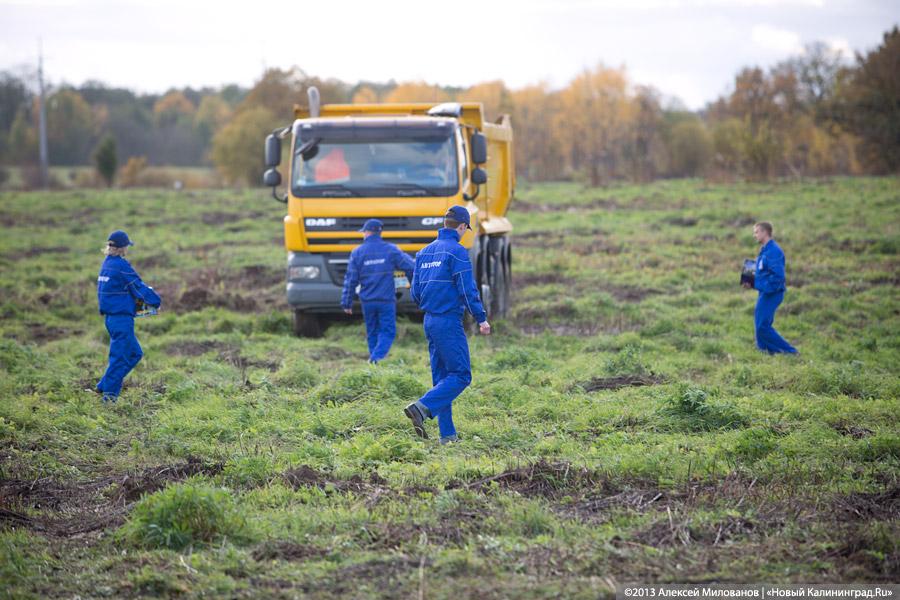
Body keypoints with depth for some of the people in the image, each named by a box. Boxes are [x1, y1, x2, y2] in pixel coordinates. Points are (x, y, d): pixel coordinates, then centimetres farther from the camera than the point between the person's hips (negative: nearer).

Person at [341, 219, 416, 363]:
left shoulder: (357, 252, 0)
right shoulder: (390, 250, -3)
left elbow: (350, 280, 0)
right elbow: (410, 267, -4)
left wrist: (346, 303, 6)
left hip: (367, 301, 2)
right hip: (386, 300, -2)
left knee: (372, 333, 15)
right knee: (387, 332, 0)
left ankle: (374, 360, 18)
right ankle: (376, 357, -21)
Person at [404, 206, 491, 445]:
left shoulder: (424, 252, 13)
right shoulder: (456, 251, -10)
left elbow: (416, 293, 15)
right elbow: (467, 290, -14)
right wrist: (481, 319, -4)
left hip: (429, 321, 8)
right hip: (449, 322, -8)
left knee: (442, 377, 10)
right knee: (460, 375, -6)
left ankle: (447, 434, 8)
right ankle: (422, 407, -23)